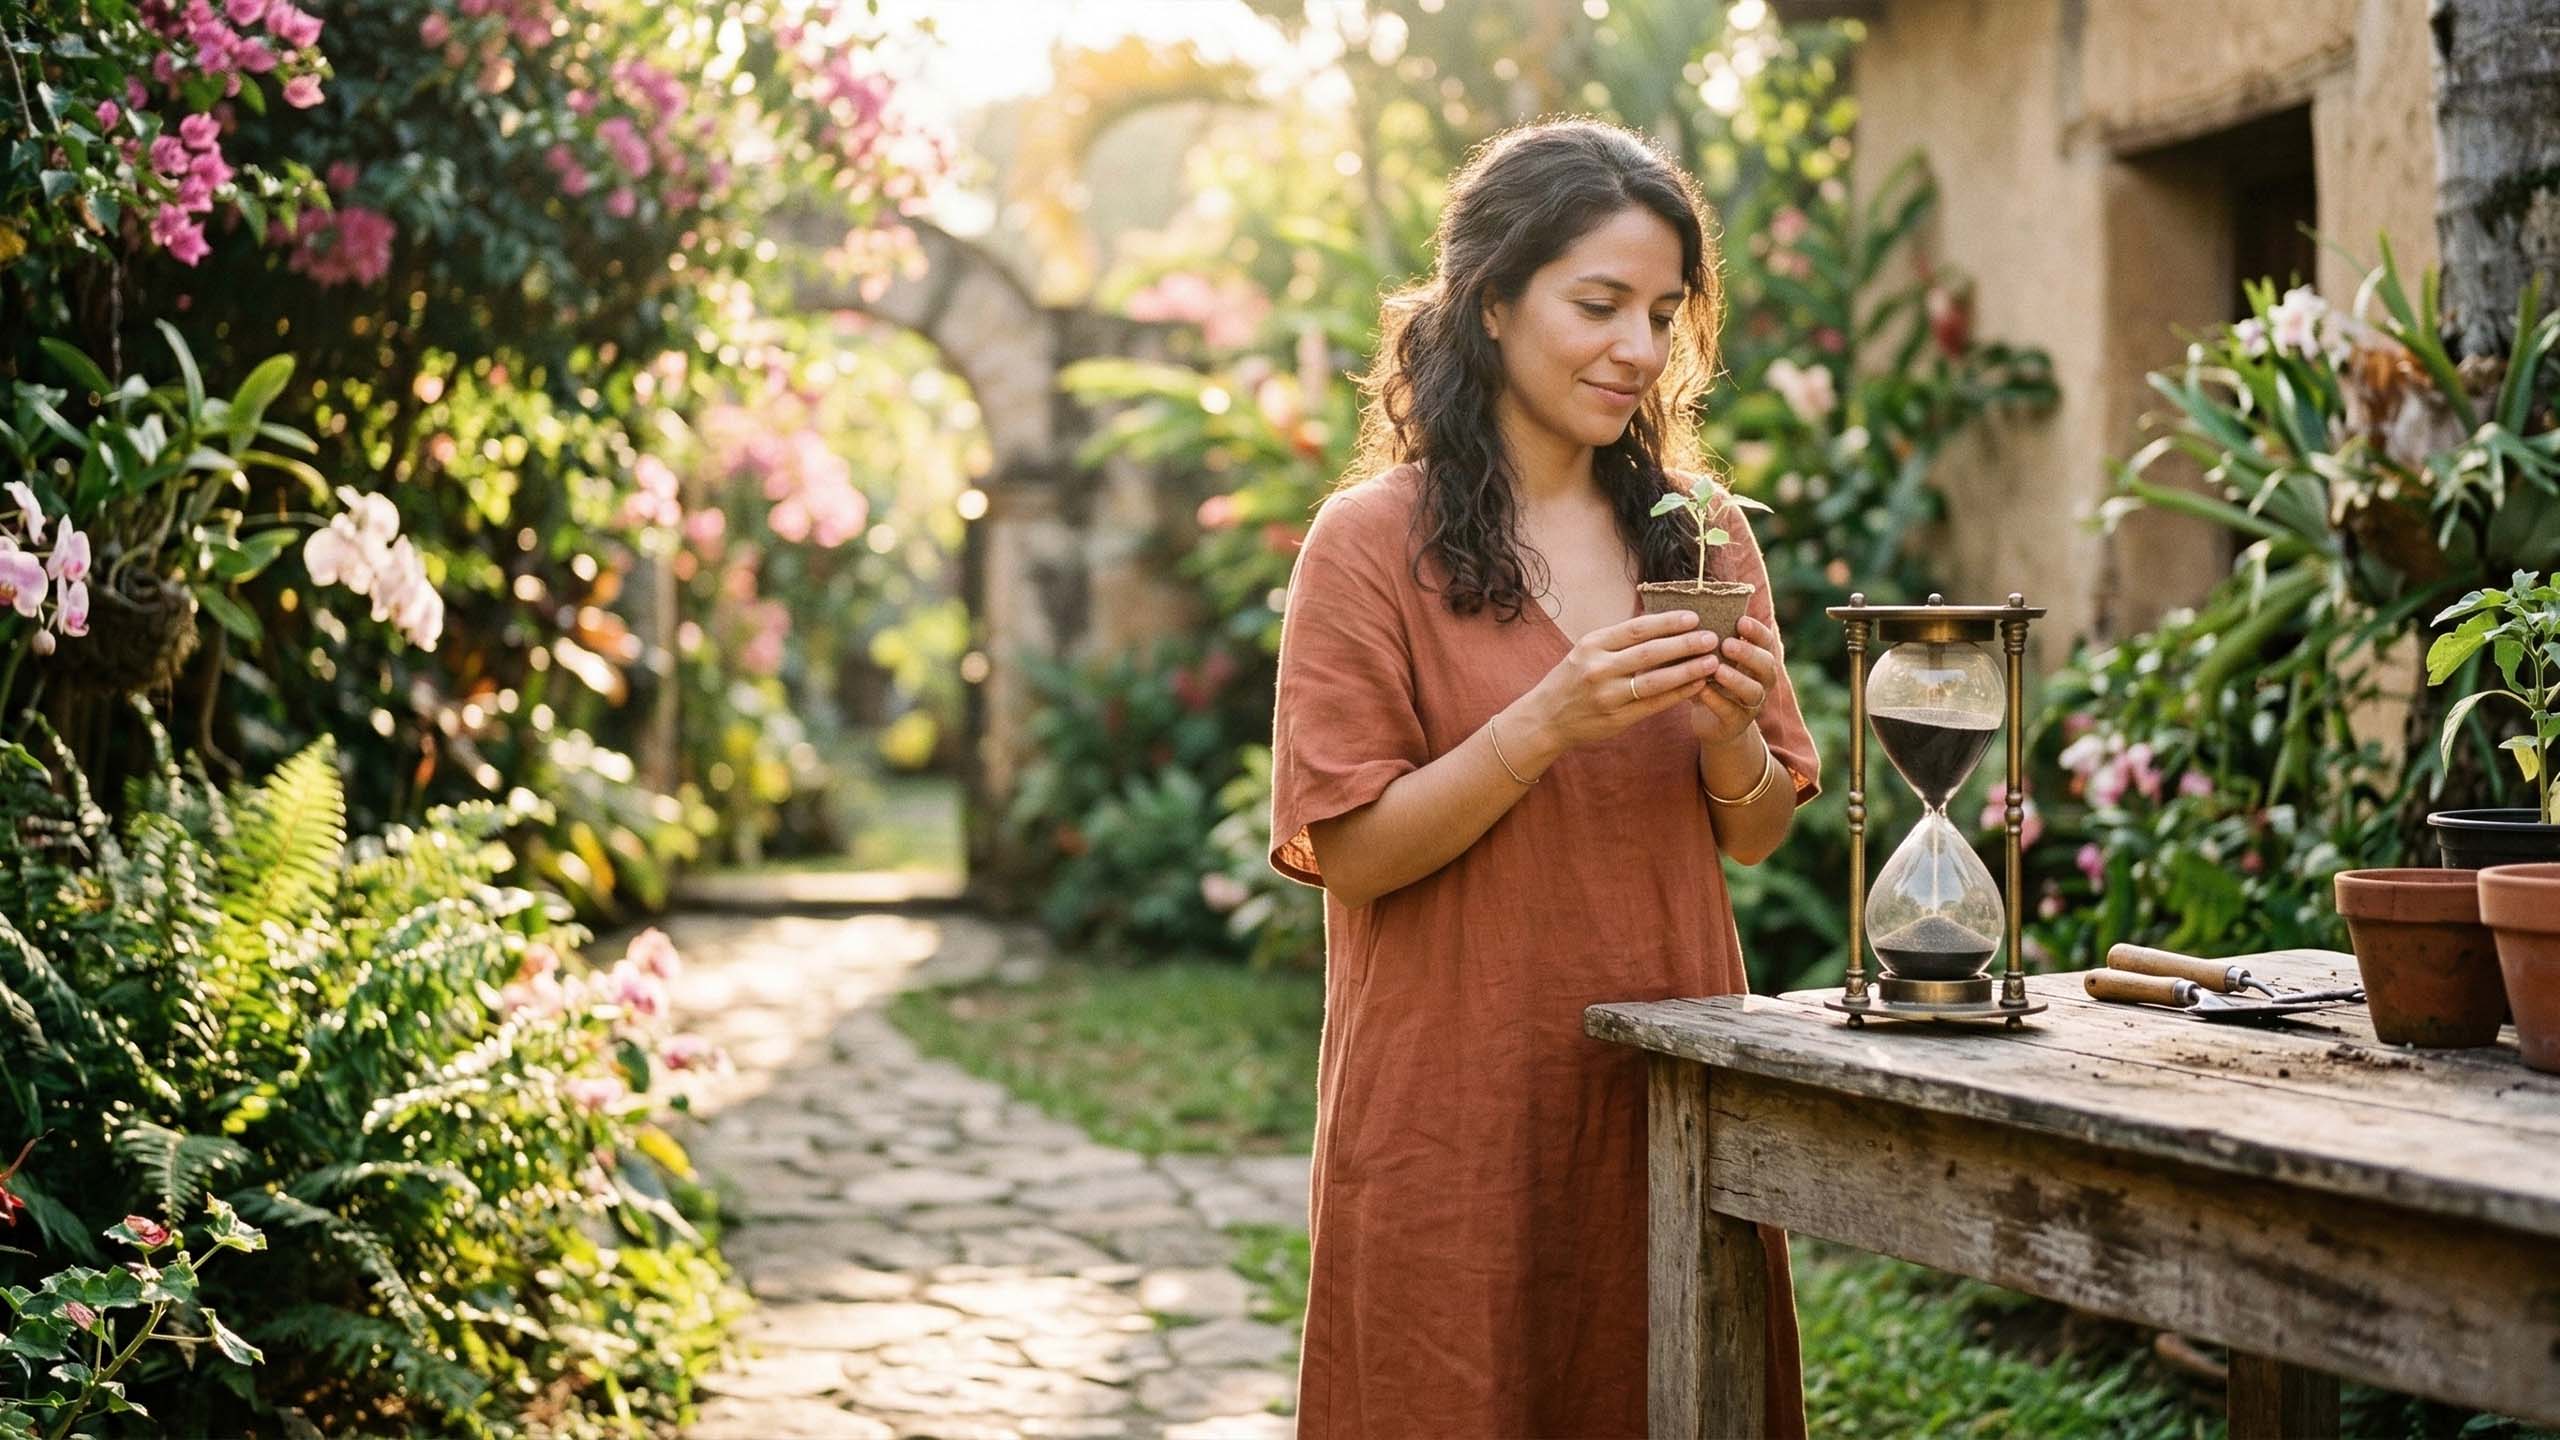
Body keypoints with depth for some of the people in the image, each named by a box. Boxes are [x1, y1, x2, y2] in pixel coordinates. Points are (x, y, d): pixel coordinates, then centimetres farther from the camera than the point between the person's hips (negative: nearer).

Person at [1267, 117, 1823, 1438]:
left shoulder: (1702, 536, 8)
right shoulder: (1375, 539, -6)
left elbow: (1756, 836, 11)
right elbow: (1350, 852, -10)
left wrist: (1728, 732, -10)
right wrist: (1553, 720, -20)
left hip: (1672, 1092, 4)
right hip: (1462, 1115, -4)